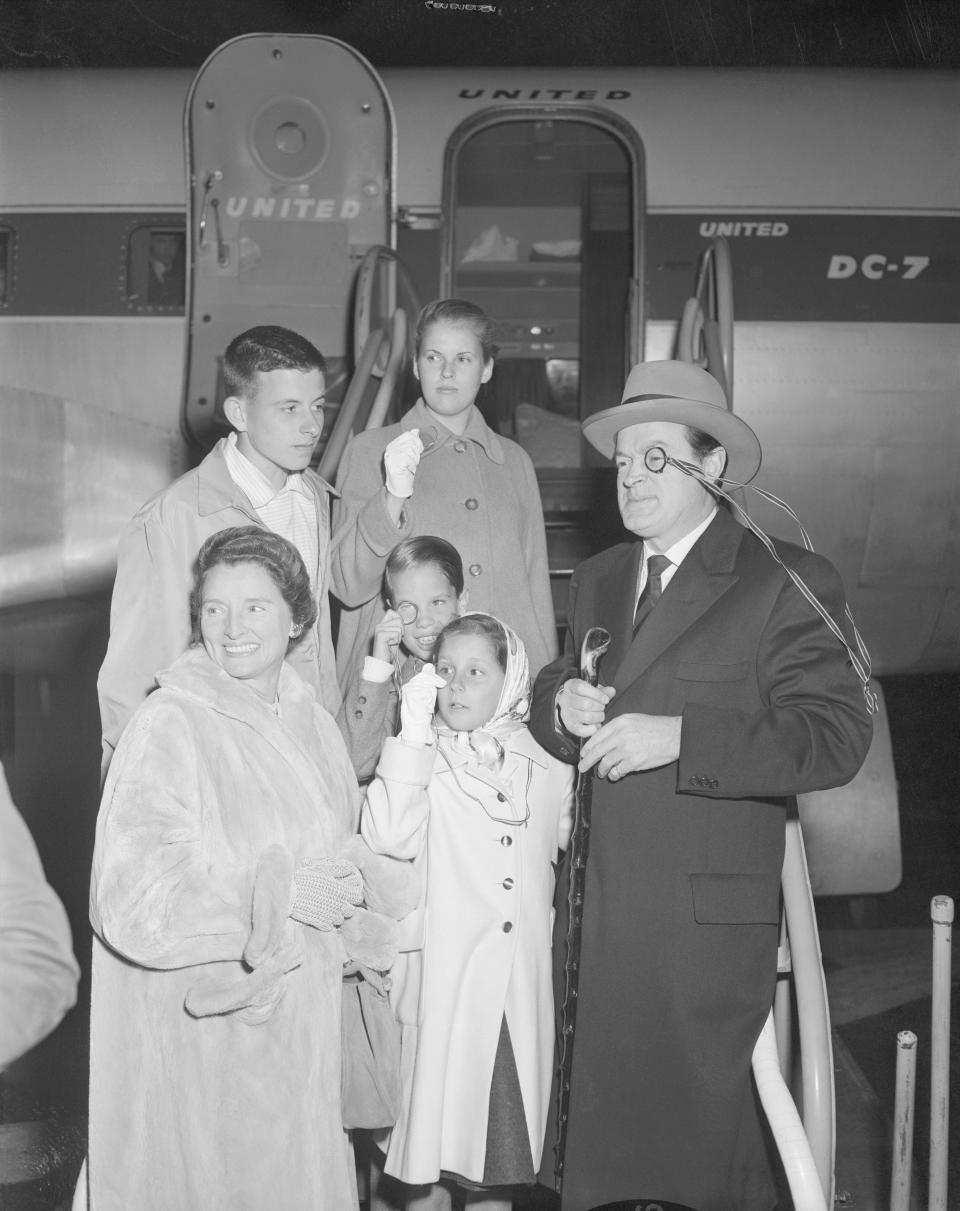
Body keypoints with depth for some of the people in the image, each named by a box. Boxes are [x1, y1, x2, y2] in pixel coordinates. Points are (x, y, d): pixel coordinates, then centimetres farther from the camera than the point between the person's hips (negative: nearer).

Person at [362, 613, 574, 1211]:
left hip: (519, 987, 3)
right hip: (440, 977, -2)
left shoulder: (545, 765, 5)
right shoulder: (424, 758, -4)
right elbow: (387, 836, -22)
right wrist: (413, 731, -22)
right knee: (433, 1134, 7)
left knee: (503, 1140, 13)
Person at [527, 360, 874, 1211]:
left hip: (708, 922, -5)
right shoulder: (599, 579, 14)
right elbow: (558, 690, 19)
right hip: (601, 917, 6)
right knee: (603, 1126, 13)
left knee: (706, 1137, 6)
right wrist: (563, 703, -5)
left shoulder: (785, 583, -8)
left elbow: (838, 736, -15)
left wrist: (679, 738, -23)